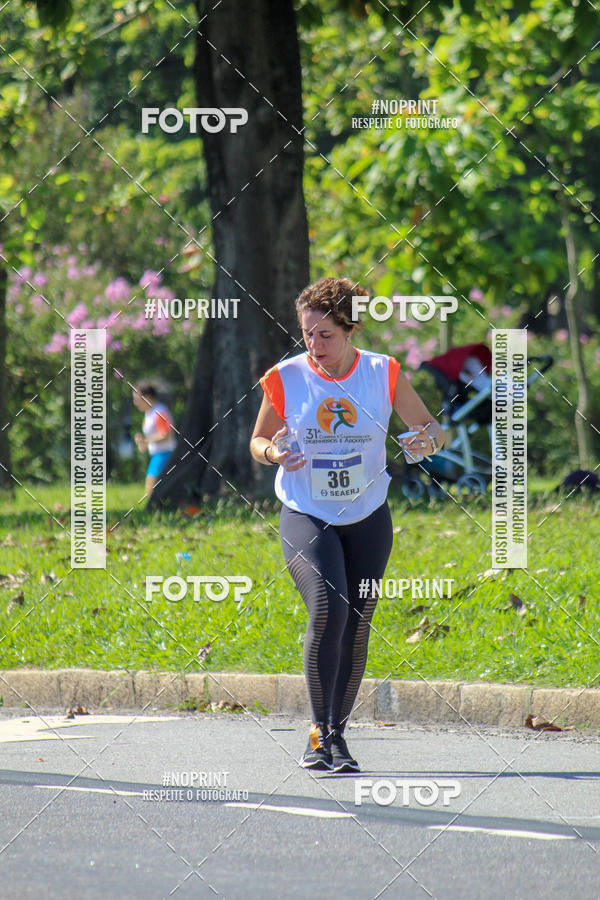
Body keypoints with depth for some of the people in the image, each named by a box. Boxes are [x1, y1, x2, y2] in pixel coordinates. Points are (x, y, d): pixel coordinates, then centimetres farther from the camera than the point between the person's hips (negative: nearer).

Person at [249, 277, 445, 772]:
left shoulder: (384, 373, -6)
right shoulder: (285, 379, -7)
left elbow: (432, 427, 3)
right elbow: (258, 441, 7)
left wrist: (429, 439, -20)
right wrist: (274, 452, -17)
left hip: (368, 520, 2)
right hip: (306, 518, -2)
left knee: (356, 629, 4)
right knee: (327, 609, -23)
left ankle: (337, 735, 19)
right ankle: (320, 730, -15)